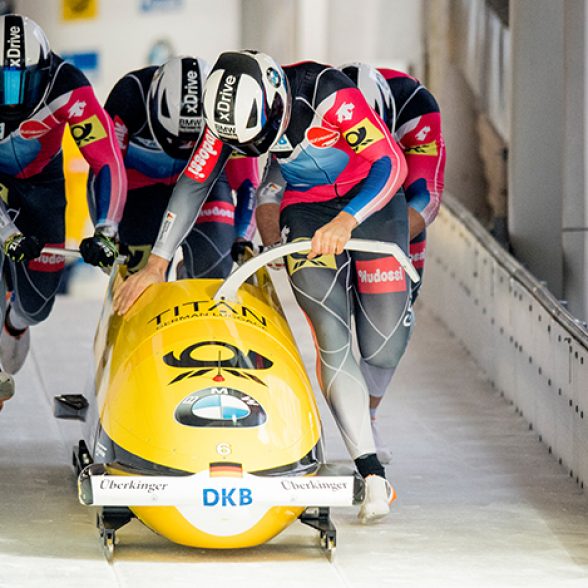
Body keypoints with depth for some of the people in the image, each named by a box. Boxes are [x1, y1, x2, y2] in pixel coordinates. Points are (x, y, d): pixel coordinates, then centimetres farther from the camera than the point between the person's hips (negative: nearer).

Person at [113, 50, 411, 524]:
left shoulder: (328, 95, -29)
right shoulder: (231, 114, -15)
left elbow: (392, 164, -28)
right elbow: (193, 184, -4)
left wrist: (347, 220, -40)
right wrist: (156, 264, -6)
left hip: (372, 200, -3)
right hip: (307, 209, 3)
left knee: (383, 350, -6)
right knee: (331, 336, -18)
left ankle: (364, 409, 32)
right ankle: (372, 474, -21)